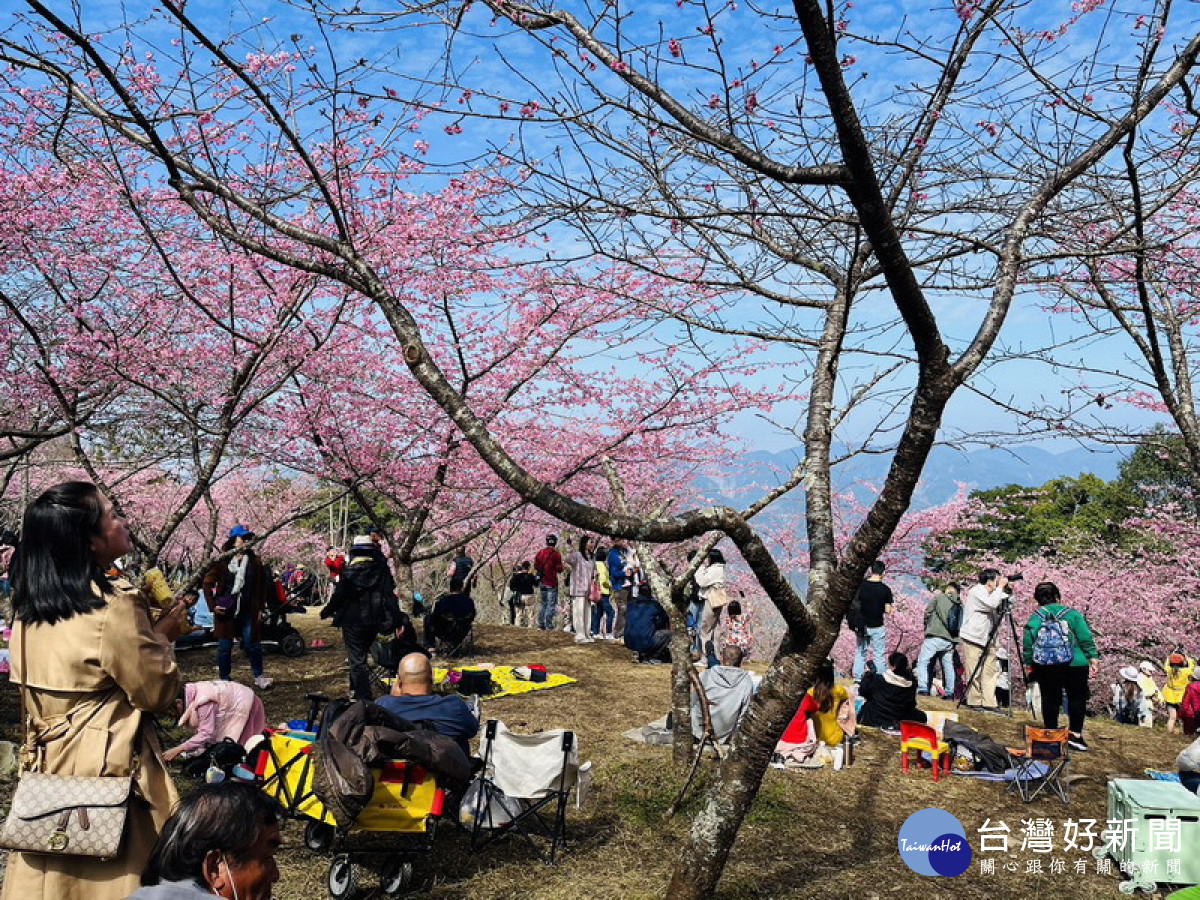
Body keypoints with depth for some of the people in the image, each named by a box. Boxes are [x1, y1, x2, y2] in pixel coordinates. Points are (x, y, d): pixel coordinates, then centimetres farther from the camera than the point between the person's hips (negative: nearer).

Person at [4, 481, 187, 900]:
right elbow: (158, 692, -12)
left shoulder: (28, 609, 3)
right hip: (109, 772, -7)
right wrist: (163, 637, 2)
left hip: (46, 769, 7)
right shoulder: (114, 606, -19)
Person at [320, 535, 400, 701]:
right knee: (361, 654, 22)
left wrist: (326, 612, 9)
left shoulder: (348, 572, -12)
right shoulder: (382, 570, 0)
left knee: (357, 660, -1)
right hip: (374, 622, 5)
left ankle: (364, 697, -6)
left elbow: (338, 597, -9)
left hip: (353, 621, -4)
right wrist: (397, 622, 6)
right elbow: (390, 596, 2)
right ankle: (355, 689, 35)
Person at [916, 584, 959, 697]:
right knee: (948, 666, 13)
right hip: (951, 640, 5)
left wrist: (927, 626, 21)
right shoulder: (960, 606, 14)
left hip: (935, 637, -5)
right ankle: (949, 692, 11)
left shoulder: (939, 597, 3)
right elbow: (960, 625, 9)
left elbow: (927, 613, 4)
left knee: (922, 662, -3)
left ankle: (923, 689, -13)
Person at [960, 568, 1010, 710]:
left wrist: (1006, 592, 6)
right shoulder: (976, 592, -11)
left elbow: (997, 609, 16)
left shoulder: (990, 594, 17)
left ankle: (989, 703, 4)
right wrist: (1000, 587, -15)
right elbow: (992, 604, -26)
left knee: (991, 670, 3)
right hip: (972, 639, -9)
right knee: (974, 673, -5)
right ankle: (974, 702, 1)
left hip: (986, 639, 9)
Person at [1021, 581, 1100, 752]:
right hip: (1074, 665, -2)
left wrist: (1028, 663, 8)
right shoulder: (1072, 614, 1)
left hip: (1044, 666, 2)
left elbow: (1027, 640, 1)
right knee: (1077, 697, 9)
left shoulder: (1035, 617, 4)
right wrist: (1093, 657, 0)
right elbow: (1086, 638, -4)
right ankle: (1075, 734, 6)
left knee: (1049, 699, 9)